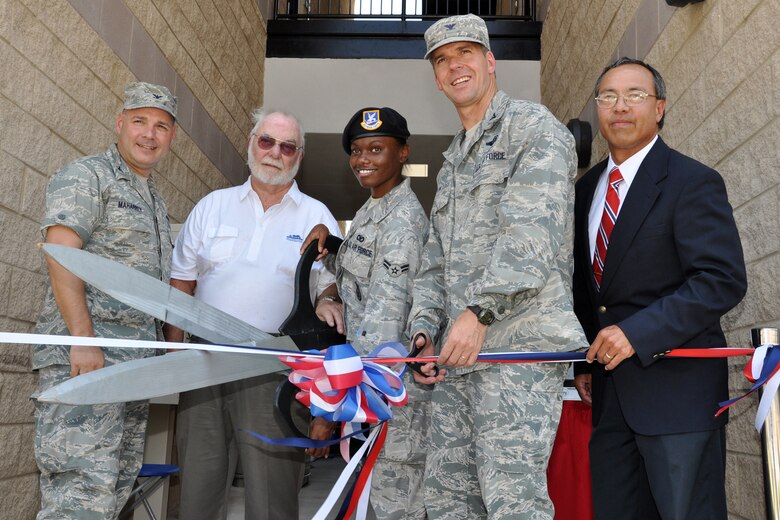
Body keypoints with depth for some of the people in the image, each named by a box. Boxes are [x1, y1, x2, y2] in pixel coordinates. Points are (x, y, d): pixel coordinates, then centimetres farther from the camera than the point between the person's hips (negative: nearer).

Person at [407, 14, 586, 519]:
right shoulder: (452, 161, 25)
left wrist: (481, 309, -21)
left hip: (518, 343, -8)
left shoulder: (534, 127, 0)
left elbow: (534, 231, -14)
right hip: (458, 353, 8)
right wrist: (425, 329, 8)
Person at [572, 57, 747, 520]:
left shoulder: (693, 182, -8)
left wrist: (637, 332, -23)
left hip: (676, 390, -6)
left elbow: (725, 280, -17)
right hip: (610, 391, 7)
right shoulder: (588, 187, 13)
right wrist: (587, 362, 12)